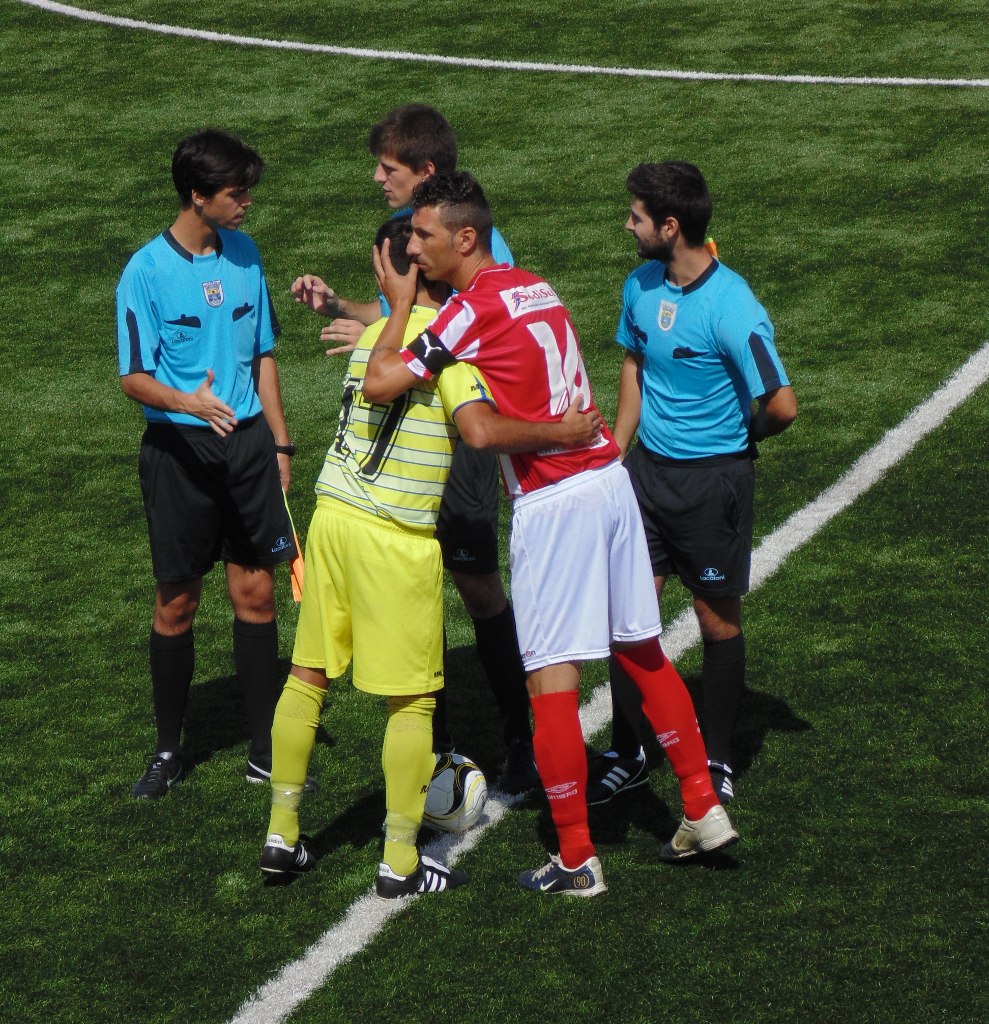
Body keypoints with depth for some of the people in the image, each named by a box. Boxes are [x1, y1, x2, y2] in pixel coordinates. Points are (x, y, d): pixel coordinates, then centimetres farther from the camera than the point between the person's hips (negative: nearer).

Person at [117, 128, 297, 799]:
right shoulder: (147, 271, -10)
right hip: (180, 448, -4)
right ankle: (168, 751, 17)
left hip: (248, 441, 4)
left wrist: (280, 442, 13)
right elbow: (134, 377, -12)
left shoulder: (244, 254, 7)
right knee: (177, 604, 3)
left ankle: (267, 752, 13)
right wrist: (187, 401, -32)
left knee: (257, 593, 5)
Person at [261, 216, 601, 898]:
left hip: (333, 515, 8)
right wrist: (561, 432, -11)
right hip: (396, 538, -7)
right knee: (413, 700, 2)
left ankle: (282, 834, 21)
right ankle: (401, 863, 6)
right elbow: (482, 429, -22)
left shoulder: (376, 332, 13)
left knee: (308, 675, 14)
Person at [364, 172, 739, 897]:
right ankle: (704, 811, 22)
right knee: (642, 653, 17)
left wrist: (398, 303, -3)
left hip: (553, 503, -9)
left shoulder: (474, 309, -14)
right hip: (609, 478, 9)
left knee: (551, 682, -2)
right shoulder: (532, 286, 13)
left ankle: (577, 861, 2)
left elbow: (380, 384, -16)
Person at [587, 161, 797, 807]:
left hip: (714, 480, -6)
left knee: (719, 621, 8)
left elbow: (782, 406, -20)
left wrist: (738, 438, -1)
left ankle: (718, 763, 22)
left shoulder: (732, 309, -22)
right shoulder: (641, 286, 1)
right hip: (648, 469, 6)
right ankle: (627, 756, 20)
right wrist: (616, 453, 12)